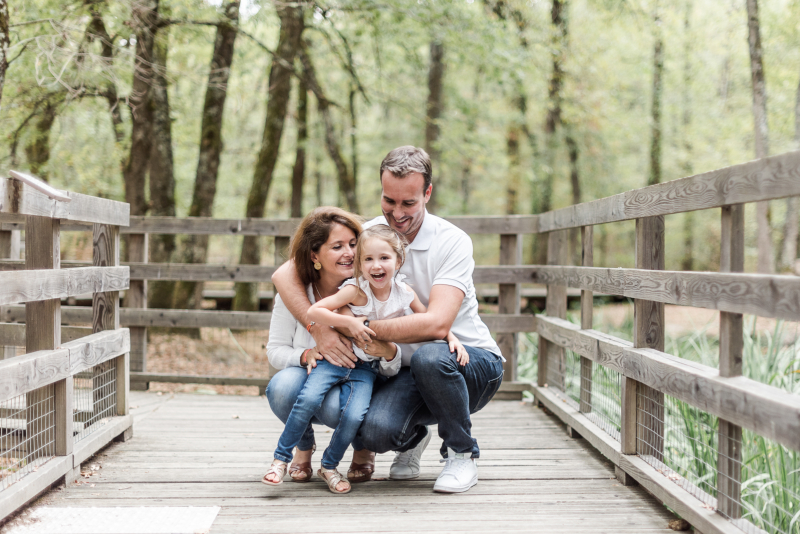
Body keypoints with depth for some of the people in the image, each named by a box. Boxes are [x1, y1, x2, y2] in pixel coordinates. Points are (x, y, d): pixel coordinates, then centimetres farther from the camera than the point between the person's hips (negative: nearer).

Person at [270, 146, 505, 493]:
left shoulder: (452, 242, -14)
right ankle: (412, 438, 11)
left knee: (429, 356, -38)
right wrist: (319, 329, -25)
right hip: (407, 374, 3)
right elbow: (284, 275, -8)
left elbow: (437, 324, -28)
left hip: (473, 364, -3)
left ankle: (462, 454, -10)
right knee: (375, 431, -28)